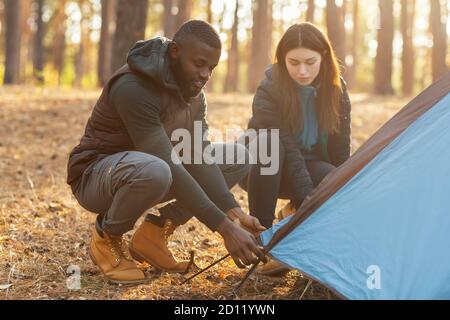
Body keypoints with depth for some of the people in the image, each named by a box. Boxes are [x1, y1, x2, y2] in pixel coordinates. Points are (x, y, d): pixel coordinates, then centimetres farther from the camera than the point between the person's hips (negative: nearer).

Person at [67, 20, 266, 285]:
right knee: (154, 170, -43)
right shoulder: (134, 87, -29)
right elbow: (169, 167, -34)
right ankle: (107, 238, -10)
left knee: (238, 157, -2)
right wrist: (225, 228, -37)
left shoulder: (193, 92, -2)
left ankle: (155, 233, 0)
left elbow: (198, 158, -10)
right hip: (96, 174, -8)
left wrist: (234, 213, -25)